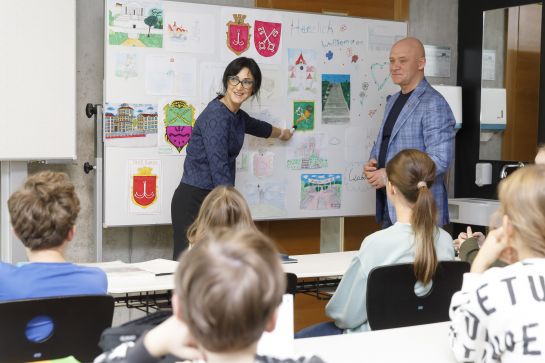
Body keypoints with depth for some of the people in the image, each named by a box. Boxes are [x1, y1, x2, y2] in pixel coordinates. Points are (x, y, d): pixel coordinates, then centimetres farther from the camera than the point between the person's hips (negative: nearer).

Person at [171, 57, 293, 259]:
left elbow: (256, 126, 38)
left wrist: (281, 133, 57)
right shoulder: (216, 115, -14)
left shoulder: (237, 115, 13)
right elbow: (219, 168, -21)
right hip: (193, 200, -8)